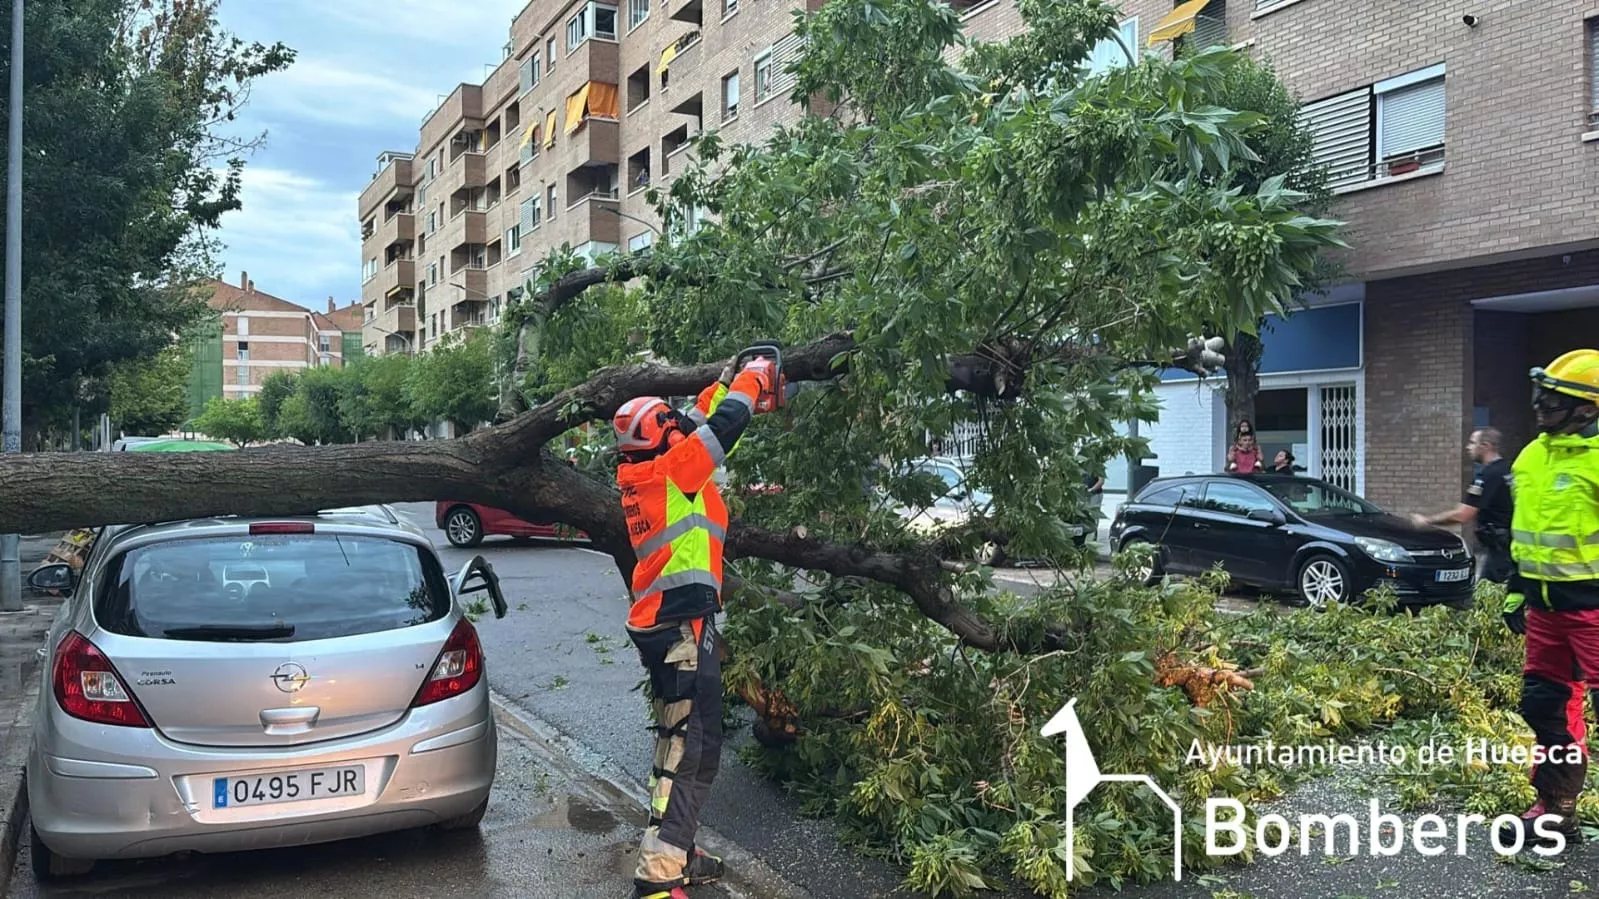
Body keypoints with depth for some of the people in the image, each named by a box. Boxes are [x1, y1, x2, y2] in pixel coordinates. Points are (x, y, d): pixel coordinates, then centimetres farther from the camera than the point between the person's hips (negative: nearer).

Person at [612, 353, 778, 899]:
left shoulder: (641, 473, 12)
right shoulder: (672, 470, -12)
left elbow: (695, 426, 27)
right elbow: (723, 426, -10)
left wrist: (722, 383, 31)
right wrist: (754, 379, 7)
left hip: (663, 622, 10)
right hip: (683, 623, -10)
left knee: (680, 742, 17)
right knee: (692, 749, -10)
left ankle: (673, 855, 26)